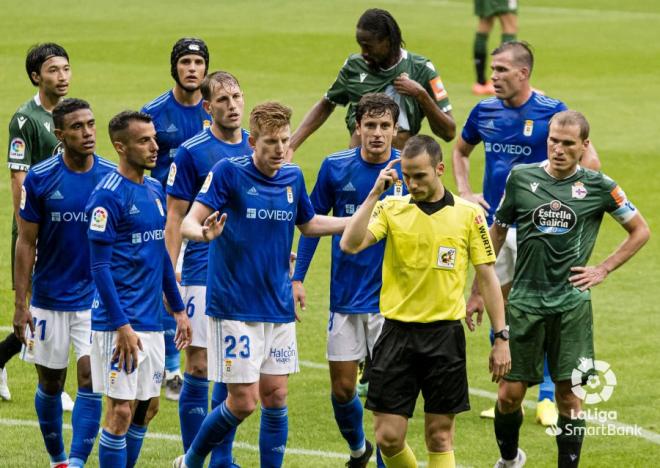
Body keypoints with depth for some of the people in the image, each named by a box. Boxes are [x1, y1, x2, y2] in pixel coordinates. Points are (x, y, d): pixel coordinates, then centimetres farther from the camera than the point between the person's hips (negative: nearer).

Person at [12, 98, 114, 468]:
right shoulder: (40, 178, -8)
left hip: (97, 298, 0)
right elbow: (26, 243, -4)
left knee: (91, 379, -12)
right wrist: (21, 304, -6)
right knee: (50, 384, 10)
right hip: (49, 299, 0)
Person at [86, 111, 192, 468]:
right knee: (121, 410, -6)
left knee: (148, 406, 12)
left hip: (151, 320, 8)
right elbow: (100, 266, -15)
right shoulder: (108, 195, -13)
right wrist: (122, 326, -19)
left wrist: (178, 308, 19)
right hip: (120, 322, -8)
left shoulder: (155, 190, 11)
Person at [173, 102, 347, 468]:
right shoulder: (228, 172, -12)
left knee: (275, 397, 5)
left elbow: (308, 224, 23)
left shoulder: (293, 177, 5)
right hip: (234, 309, -5)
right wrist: (204, 233, -41)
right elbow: (188, 222, -18)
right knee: (242, 403, -5)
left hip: (278, 307, 5)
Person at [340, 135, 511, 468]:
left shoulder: (469, 214, 1)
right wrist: (375, 193, -16)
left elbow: (487, 278, 5)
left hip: (445, 334, -1)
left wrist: (501, 338, 1)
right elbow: (350, 244, -14)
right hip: (397, 331, 1)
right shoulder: (391, 208, 2)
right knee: (388, 438, -1)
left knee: (440, 439, 3)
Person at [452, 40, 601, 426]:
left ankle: (547, 398, -1)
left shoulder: (552, 112, -9)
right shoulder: (485, 112, 5)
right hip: (492, 221, 5)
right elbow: (460, 151, 24)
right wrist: (465, 193, 11)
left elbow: (590, 161, -5)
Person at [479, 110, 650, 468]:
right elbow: (497, 232, 14)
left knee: (569, 394, -1)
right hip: (524, 301, 1)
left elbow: (640, 231, 11)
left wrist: (603, 270, 3)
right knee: (510, 393, 1)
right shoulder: (521, 178, 2)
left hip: (572, 304, -1)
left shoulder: (598, 187, -1)